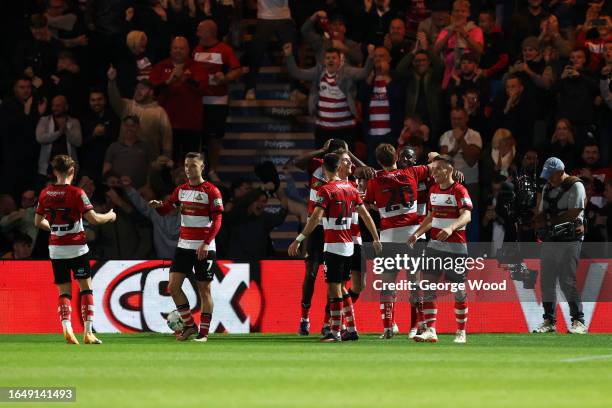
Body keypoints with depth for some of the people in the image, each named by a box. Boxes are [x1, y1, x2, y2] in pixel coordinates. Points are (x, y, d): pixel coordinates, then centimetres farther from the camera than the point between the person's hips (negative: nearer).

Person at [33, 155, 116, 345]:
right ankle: (88, 332, -1)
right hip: (76, 248, -4)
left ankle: (66, 328, -10)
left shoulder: (45, 194, 2)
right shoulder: (76, 193, -12)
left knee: (64, 291, 9)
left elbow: (38, 221, 12)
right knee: (86, 288, 6)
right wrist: (110, 216, 4)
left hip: (55, 249, 4)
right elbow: (93, 218, -15)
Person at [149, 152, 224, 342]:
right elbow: (166, 209, 10)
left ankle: (203, 332, 5)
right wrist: (158, 205, -14)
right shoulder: (181, 190, 11)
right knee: (173, 285, -3)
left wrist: (206, 243, -20)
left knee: (204, 289, -1)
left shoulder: (211, 191, -6)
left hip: (204, 248, -5)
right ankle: (190, 325, 9)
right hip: (184, 246, 5)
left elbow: (217, 220, -10)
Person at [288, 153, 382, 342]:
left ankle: (335, 332, -4)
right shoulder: (351, 188, 10)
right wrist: (376, 239, 21)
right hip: (348, 245, 7)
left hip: (333, 246, -7)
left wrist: (298, 240, -19)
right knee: (341, 288, 15)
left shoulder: (326, 190, -11)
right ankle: (352, 330, 15)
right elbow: (366, 216, 14)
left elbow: (315, 218, -20)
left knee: (334, 289, -4)